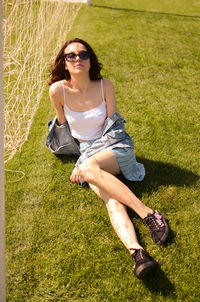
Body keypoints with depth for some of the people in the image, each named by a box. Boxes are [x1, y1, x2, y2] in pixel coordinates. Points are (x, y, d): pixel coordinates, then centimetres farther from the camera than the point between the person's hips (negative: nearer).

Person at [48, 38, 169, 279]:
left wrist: (83, 164, -10)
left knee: (90, 168, -36)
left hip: (116, 145, -1)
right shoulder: (58, 90, -7)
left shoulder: (105, 85, -6)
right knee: (112, 200, -27)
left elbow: (112, 126, -4)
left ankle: (149, 214, -33)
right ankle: (137, 252, -43)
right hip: (87, 150, 1)